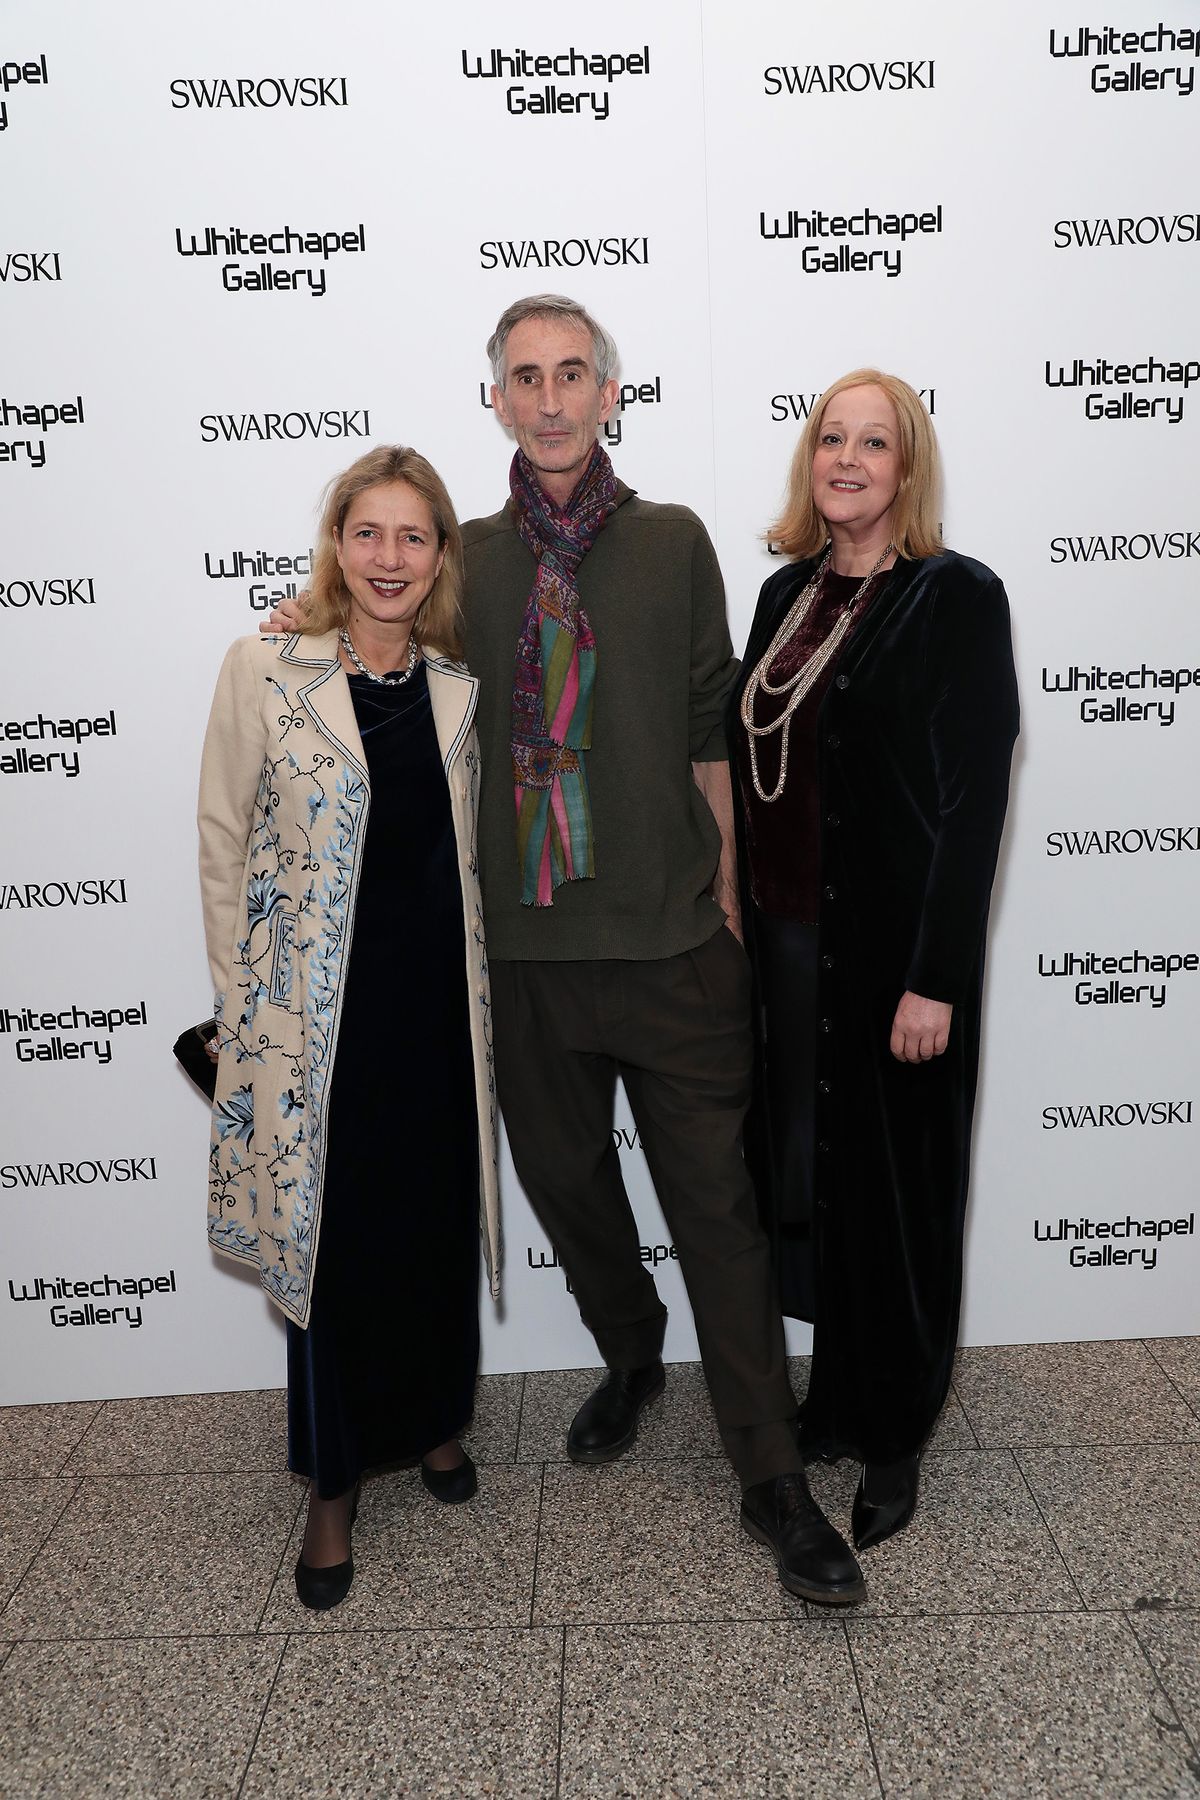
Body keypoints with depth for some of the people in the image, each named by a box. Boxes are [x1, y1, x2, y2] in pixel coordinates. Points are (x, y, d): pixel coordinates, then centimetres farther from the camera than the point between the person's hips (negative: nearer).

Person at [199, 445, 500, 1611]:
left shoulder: (457, 689, 4)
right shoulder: (264, 671, -7)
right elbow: (224, 842, -3)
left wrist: (477, 994, 10)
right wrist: (243, 1009, -4)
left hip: (439, 1003, 4)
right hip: (318, 1013, -3)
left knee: (440, 1225, 15)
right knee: (329, 1234, 7)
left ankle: (433, 1418, 41)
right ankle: (332, 1484, 27)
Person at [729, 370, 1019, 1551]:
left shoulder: (958, 598, -8)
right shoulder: (787, 592, 10)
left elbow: (976, 797, -13)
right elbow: (749, 758, 12)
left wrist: (934, 979, -17)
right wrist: (736, 918, 9)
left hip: (891, 944, -6)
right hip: (783, 939, 6)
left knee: (891, 1185, 7)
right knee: (801, 1171, 14)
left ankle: (893, 1439, 27)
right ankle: (834, 1399, 35)